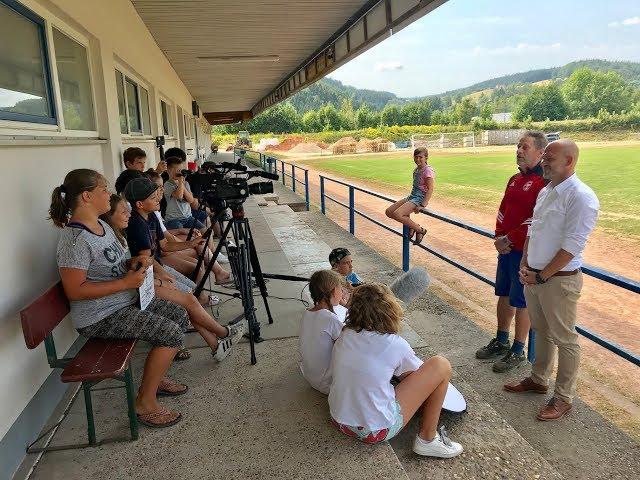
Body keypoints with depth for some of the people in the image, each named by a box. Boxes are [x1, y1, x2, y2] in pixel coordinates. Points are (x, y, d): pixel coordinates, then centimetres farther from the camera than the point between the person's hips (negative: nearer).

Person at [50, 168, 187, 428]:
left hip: (127, 301, 10)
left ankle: (155, 376, 24)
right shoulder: (75, 239, -22)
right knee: (171, 335, -19)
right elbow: (74, 290, -26)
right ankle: (145, 403, -4)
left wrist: (132, 263, 1)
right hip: (100, 318, -10)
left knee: (179, 315, 10)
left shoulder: (102, 226, 9)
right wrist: (126, 282, -26)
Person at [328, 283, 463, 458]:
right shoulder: (395, 345, -17)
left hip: (339, 422, 6)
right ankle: (427, 439, 8)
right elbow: (418, 373, 4)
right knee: (441, 366, -3)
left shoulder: (344, 337, -4)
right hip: (375, 431, -6)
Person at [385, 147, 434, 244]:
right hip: (412, 196, 9)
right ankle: (411, 226, 11)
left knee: (397, 214, -26)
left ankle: (420, 230, -9)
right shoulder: (416, 169, 13)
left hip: (419, 198, -9)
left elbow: (430, 189, -19)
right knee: (389, 212, 1)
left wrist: (423, 205, -24)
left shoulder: (427, 170, -13)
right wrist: (410, 197, 16)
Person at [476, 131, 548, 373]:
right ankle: (501, 341, 33)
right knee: (504, 295, 17)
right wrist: (499, 237, 1)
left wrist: (509, 240, -16)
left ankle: (518, 351, 19)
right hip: (506, 248, 8)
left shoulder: (544, 182, -16)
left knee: (521, 302, 3)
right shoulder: (515, 179, 12)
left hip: (526, 251, -8)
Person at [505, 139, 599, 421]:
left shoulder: (580, 197, -17)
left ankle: (563, 398, 21)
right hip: (534, 276, 8)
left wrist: (541, 276, -15)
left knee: (564, 340, 6)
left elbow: (571, 246, -20)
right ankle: (538, 380, 38)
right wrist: (525, 266, 3)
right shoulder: (545, 192, 9)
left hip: (559, 279, -8)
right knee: (542, 332, 21)